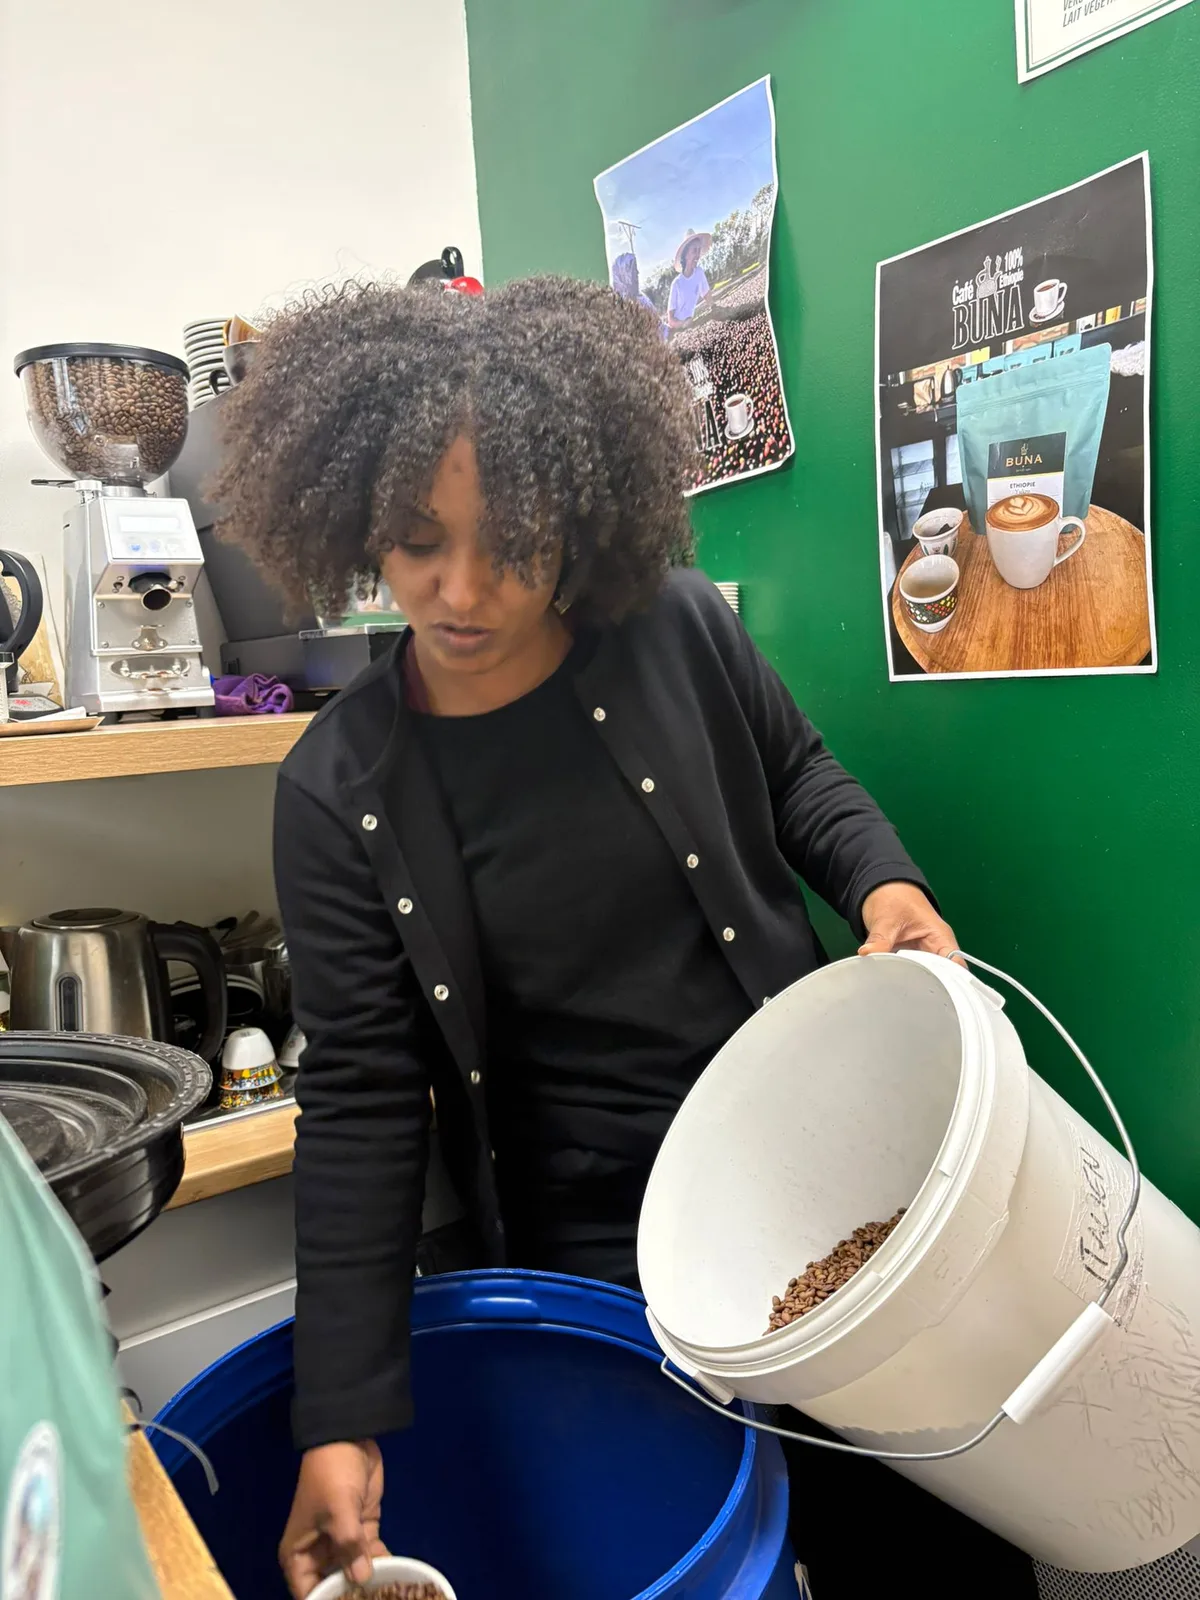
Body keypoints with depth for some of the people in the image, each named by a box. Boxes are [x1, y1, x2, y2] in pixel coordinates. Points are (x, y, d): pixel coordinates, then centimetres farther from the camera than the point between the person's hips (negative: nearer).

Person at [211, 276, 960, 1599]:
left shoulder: (679, 628, -11)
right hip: (593, 1249, -1)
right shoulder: (340, 791, -14)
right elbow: (359, 1101, -12)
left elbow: (795, 775, 8)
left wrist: (881, 880, -13)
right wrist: (342, 1424, -13)